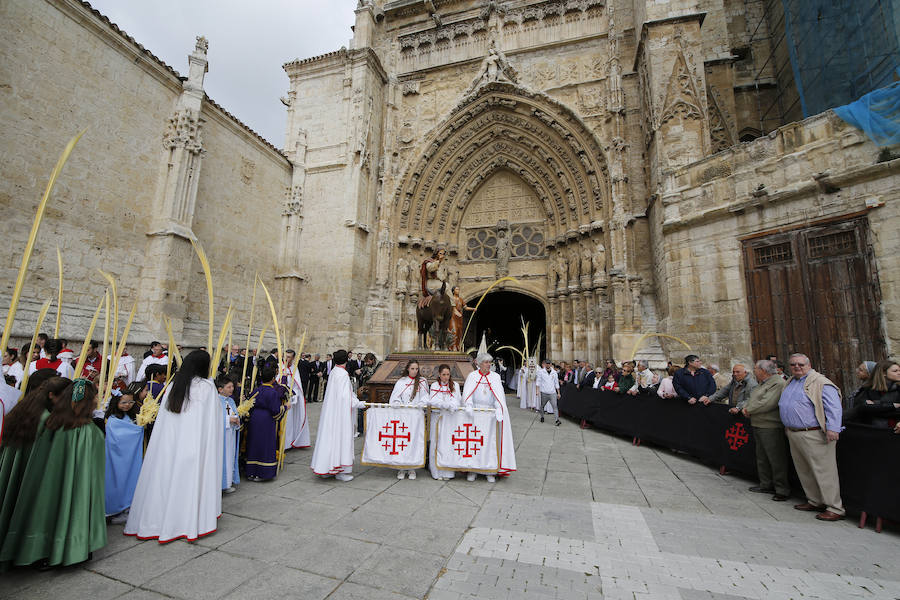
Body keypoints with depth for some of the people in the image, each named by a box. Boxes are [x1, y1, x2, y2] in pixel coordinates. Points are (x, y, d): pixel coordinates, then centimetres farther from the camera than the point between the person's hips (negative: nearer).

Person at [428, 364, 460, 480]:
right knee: (437, 444, -1)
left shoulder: (455, 385, 10)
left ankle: (448, 471, 4)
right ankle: (437, 472, 8)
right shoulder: (434, 386, 7)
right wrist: (447, 405, -20)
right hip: (437, 417, 0)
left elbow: (458, 400, 0)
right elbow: (432, 401, -7)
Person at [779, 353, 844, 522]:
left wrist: (832, 428, -24)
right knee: (804, 471, 16)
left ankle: (835, 508, 8)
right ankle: (814, 501, 28)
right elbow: (783, 405, 26)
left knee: (823, 471, -2)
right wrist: (788, 428, 23)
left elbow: (833, 407, -17)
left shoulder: (820, 382, -10)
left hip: (813, 435, -9)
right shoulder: (790, 383, 15)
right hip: (793, 434, 9)